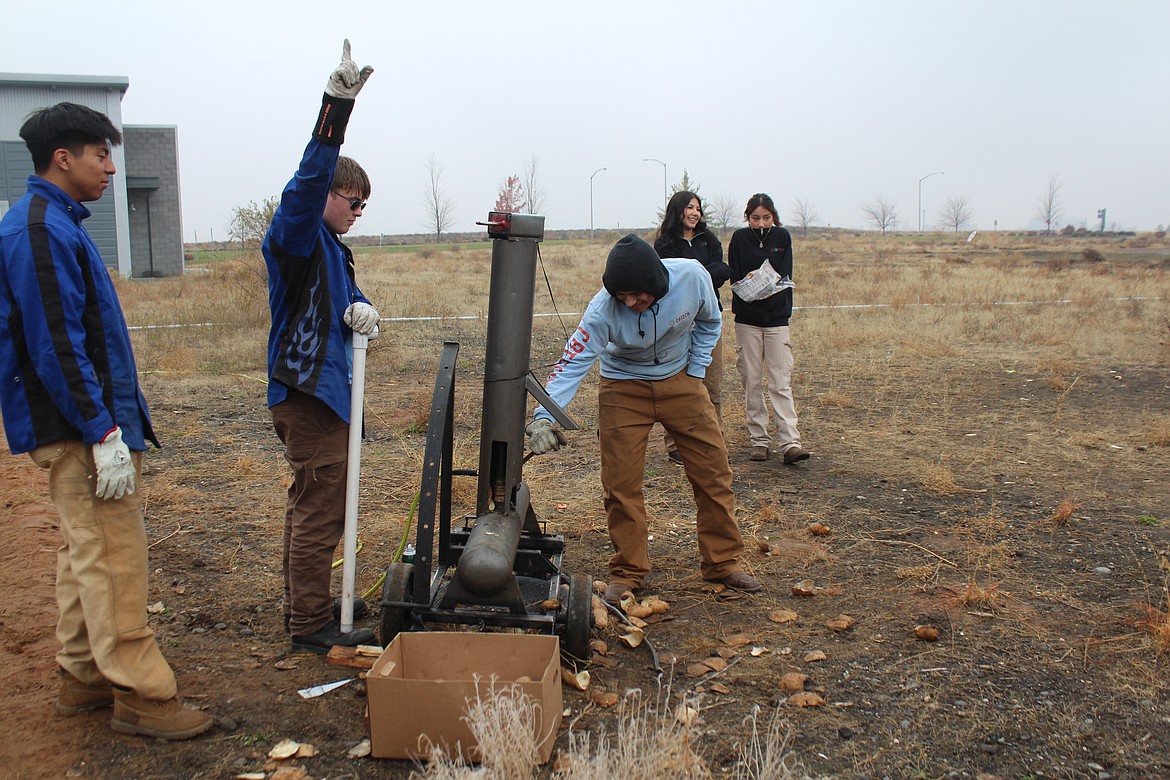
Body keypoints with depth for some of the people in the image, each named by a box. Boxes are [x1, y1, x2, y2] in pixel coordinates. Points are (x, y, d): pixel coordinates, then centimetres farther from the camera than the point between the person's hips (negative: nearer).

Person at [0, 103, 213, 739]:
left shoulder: (57, 224, 17)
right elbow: (57, 346, -22)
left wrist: (124, 421, 21)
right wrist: (104, 433, -22)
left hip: (84, 424, 11)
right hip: (80, 429, -11)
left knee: (86, 554, 16)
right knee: (112, 559, -6)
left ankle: (83, 677, 27)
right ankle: (141, 697, 1)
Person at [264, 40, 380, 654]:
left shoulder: (331, 247, 18)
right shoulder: (294, 236, -13)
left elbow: (344, 295, 20)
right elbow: (308, 180, -29)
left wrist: (358, 308, -7)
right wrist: (336, 104, -41)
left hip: (324, 390, 10)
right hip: (306, 392, -10)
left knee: (315, 505, 19)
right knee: (318, 509, -5)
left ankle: (306, 603, 32)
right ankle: (310, 626, 4)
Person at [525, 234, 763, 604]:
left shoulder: (692, 276, -23)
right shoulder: (604, 309, -30)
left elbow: (708, 322, -2)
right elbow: (573, 362, -32)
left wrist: (695, 372, -6)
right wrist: (544, 415, -44)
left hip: (681, 382, 2)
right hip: (624, 389, -2)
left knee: (713, 471, 2)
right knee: (621, 483, -5)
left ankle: (723, 562, 17)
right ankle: (627, 572, 12)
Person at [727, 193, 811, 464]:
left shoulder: (782, 237, 5)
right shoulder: (739, 238, 3)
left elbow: (785, 276, 0)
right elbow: (735, 277, 0)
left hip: (777, 319, 0)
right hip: (747, 319, 0)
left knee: (781, 383, -6)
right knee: (752, 383, 3)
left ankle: (790, 442, -9)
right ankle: (759, 440, 10)